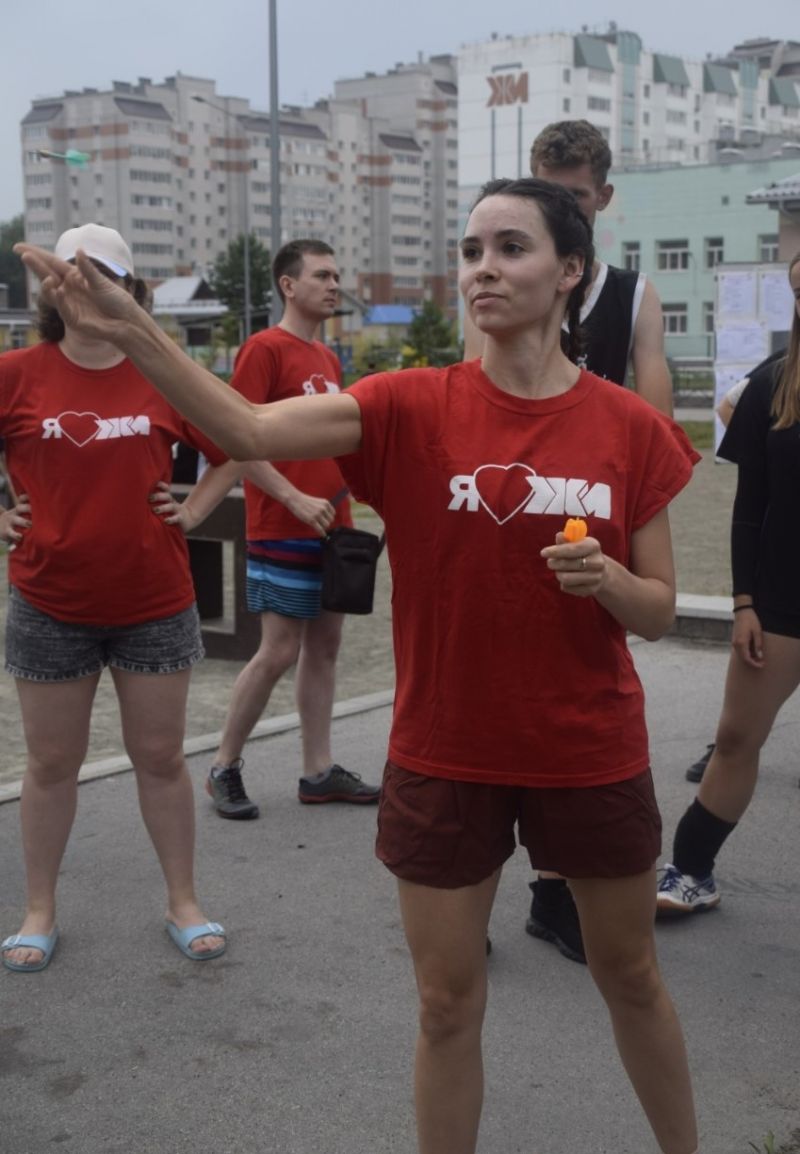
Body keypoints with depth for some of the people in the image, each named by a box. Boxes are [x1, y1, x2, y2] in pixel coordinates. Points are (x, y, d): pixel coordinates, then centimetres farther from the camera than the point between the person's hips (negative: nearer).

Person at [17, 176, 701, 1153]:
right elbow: (251, 430, -26)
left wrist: (606, 580, -23)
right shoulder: (415, 407, -10)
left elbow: (658, 611, -1)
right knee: (447, 1003, 11)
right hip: (444, 758, -1)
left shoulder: (628, 427, -7)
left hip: (592, 756, 1)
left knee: (629, 976, 20)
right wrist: (129, 332, -39)